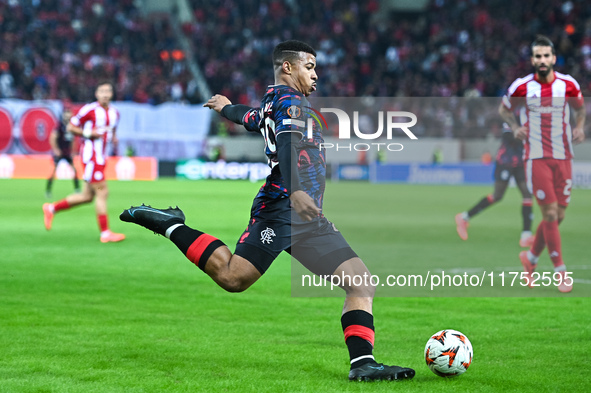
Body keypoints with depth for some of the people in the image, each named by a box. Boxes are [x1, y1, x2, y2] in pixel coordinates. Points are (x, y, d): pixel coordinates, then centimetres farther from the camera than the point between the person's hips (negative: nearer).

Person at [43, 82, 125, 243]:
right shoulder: (89, 110, -10)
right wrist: (88, 134, -18)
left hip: (101, 156, 8)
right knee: (102, 192, -10)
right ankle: (105, 233, -6)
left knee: (87, 196, 12)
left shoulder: (114, 113, 12)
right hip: (90, 153, -8)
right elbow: (70, 127, -5)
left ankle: (52, 208, 26)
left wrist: (114, 137, 6)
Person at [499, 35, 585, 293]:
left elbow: (580, 108, 18)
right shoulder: (521, 87, -4)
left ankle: (531, 257, 26)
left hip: (563, 157, 3)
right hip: (536, 157, -3)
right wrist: (515, 127, -5)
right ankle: (561, 271, -4)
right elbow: (504, 109, 13)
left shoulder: (569, 85, 0)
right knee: (550, 213, -10)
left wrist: (579, 127, -1)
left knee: (558, 215, 4)